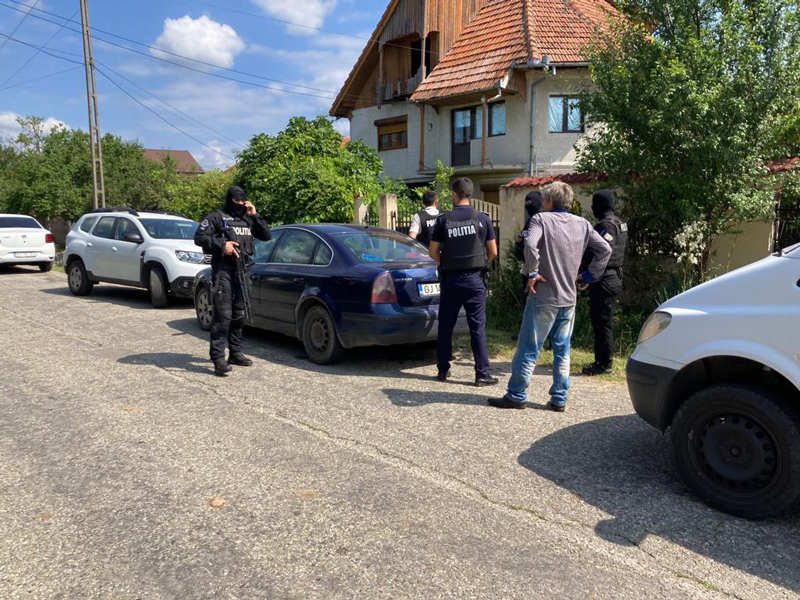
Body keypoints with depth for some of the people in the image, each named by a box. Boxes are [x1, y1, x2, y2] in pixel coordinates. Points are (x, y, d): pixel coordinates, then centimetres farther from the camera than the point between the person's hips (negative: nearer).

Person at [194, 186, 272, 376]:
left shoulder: (247, 220, 20)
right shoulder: (216, 217, 3)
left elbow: (266, 235, 17)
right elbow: (199, 237, -4)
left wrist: (254, 215, 8)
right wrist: (221, 244, -16)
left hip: (243, 271, 6)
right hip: (223, 271, -6)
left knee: (239, 315, 11)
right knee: (223, 315, -12)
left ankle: (235, 353, 22)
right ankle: (218, 359, -12)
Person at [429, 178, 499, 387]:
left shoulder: (443, 219, -3)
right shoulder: (482, 219, -2)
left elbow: (433, 252, 0)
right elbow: (493, 252, 1)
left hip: (450, 279, 0)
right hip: (475, 279, 0)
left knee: (446, 326, 12)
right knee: (477, 327, 3)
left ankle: (443, 370, 20)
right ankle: (482, 374, 4)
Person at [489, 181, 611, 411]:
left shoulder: (541, 219, -8)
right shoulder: (583, 224, 9)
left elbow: (531, 245, -26)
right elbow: (605, 249, 8)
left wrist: (533, 273, -14)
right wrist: (588, 276, 11)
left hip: (544, 296, -5)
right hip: (569, 297, 5)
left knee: (528, 348, 2)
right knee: (562, 350, 13)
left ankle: (516, 396, 9)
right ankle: (559, 399, 17)